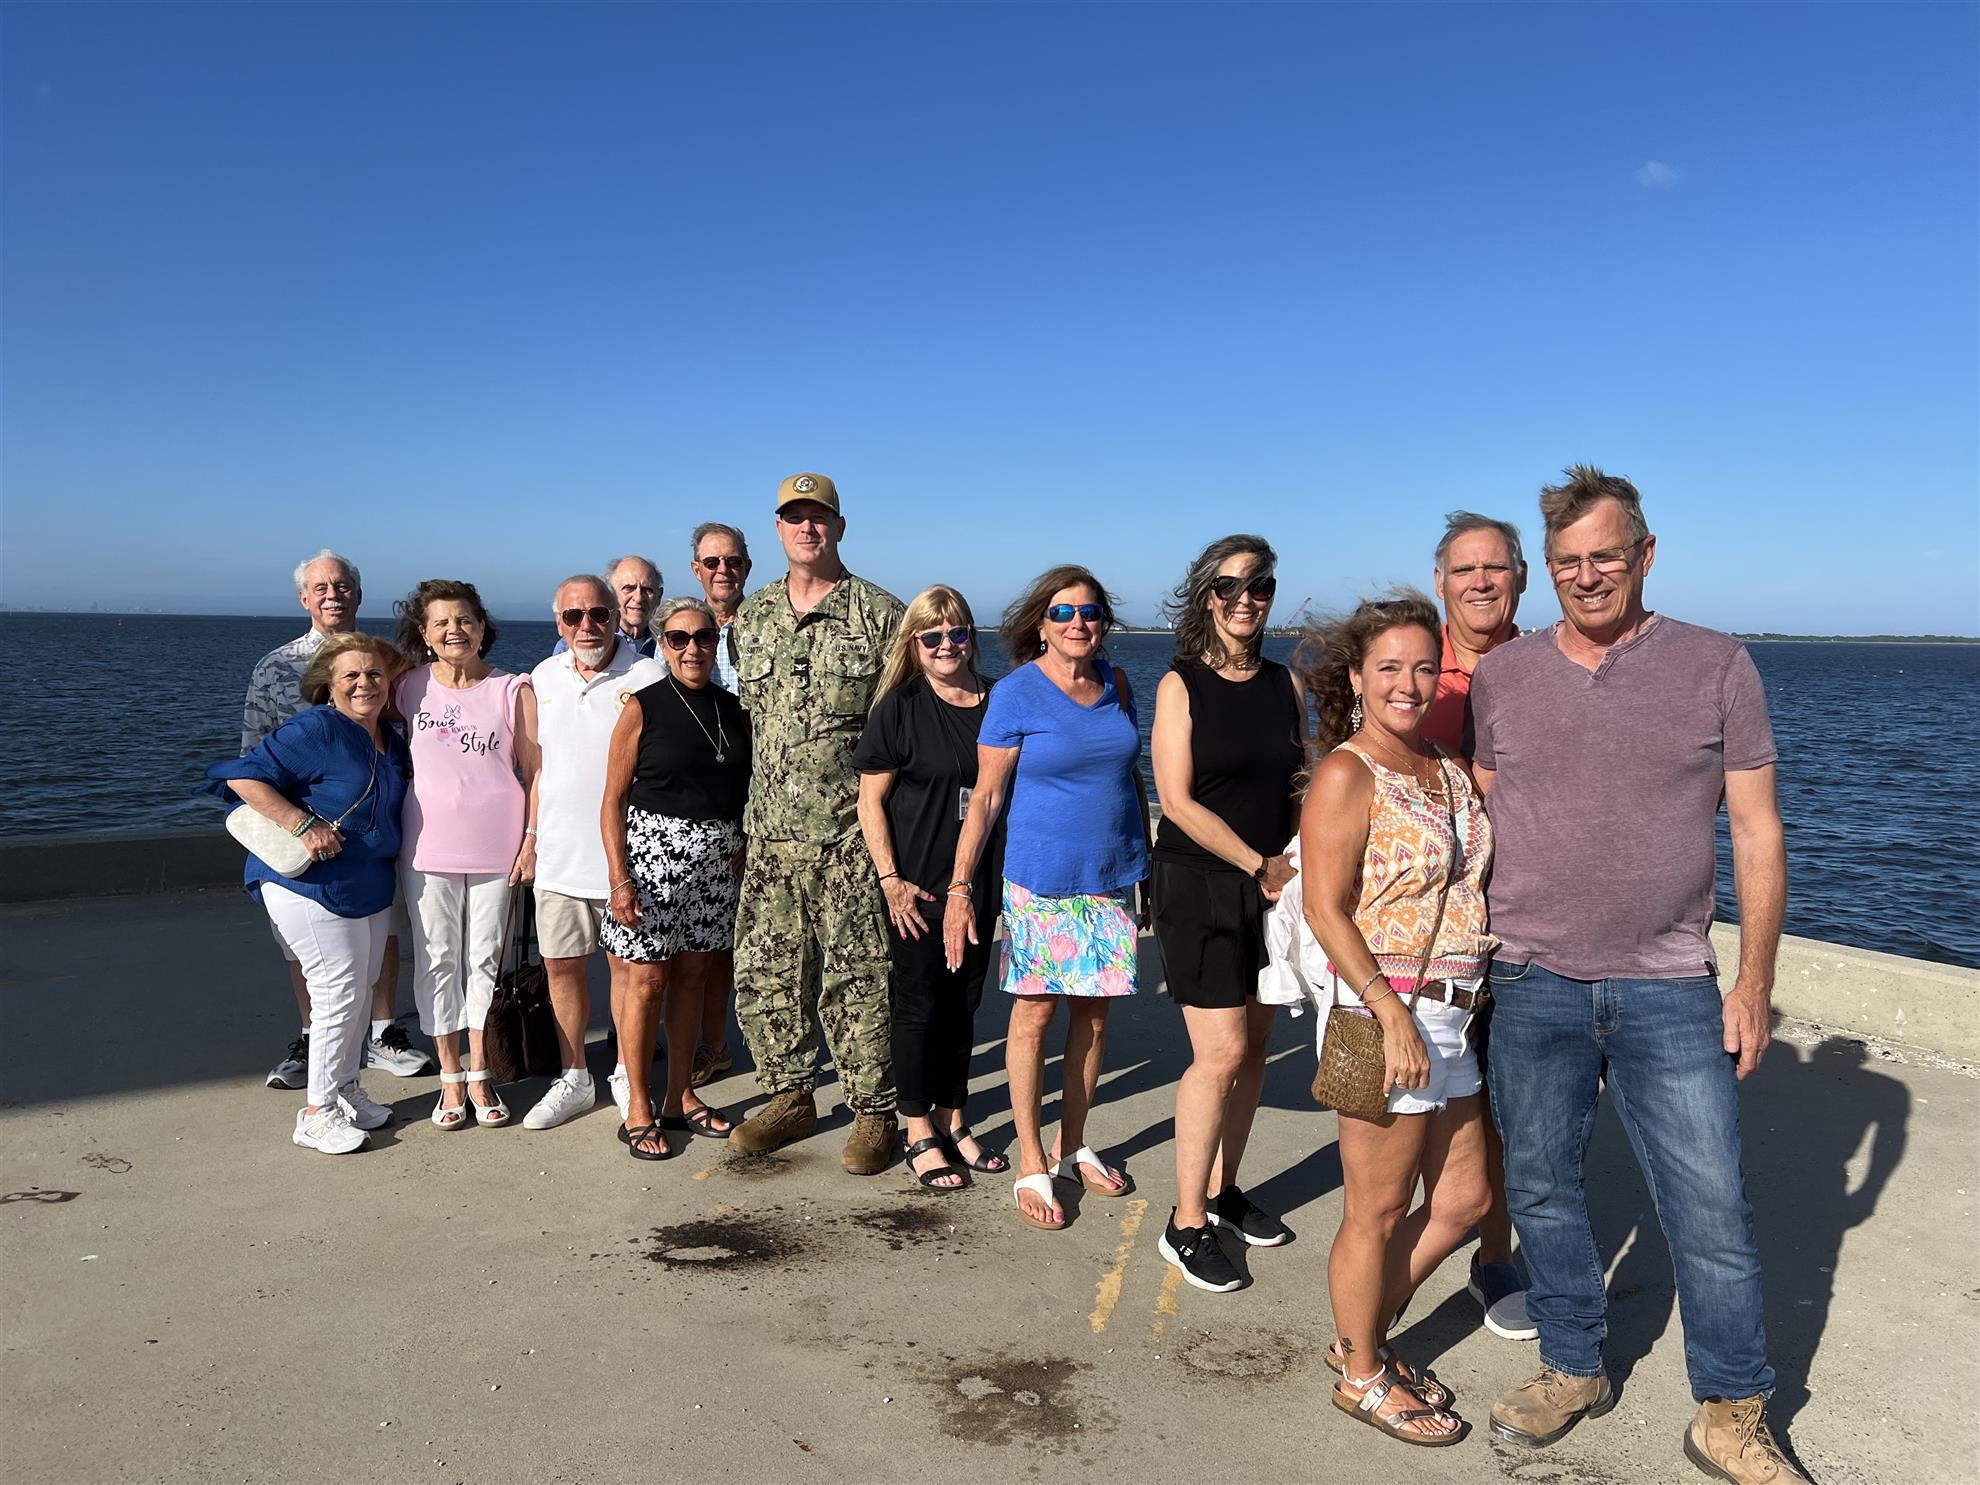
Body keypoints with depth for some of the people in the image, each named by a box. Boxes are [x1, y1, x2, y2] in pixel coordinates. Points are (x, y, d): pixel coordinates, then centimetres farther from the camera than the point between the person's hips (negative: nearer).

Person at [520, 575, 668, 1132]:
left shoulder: (647, 677, -8)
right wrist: (531, 834, 13)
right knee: (561, 964, 11)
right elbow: (540, 766, 16)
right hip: (559, 851, 5)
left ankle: (626, 1076, 22)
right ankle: (574, 1078, 26)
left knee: (626, 966, 5)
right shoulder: (544, 678, 8)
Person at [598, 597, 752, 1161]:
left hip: (716, 860, 5)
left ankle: (681, 1099, 23)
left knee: (693, 976, 11)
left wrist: (743, 855, 10)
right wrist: (619, 877, -13)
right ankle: (637, 1109, 10)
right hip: (652, 849, -4)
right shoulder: (643, 708, -4)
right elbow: (613, 801, -5)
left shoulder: (734, 711, 9)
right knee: (645, 981, -1)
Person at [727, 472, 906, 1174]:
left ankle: (874, 1113, 15)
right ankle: (790, 1097, 27)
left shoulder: (880, 613, -1)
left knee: (856, 978, 0)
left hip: (851, 834, -4)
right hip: (770, 832, 5)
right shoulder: (751, 617, 12)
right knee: (764, 972, 9)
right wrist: (750, 815, 16)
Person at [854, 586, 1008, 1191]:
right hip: (917, 882, -4)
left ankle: (952, 1120, 28)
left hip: (981, 881, 4)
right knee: (917, 1004, 4)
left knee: (964, 1000, 13)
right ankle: (919, 1134, 17)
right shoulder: (900, 706, -7)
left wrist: (1014, 873, 8)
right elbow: (870, 800, -6)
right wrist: (890, 879, -13)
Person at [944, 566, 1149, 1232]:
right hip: (1041, 878, -5)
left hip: (1112, 877, 5)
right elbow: (986, 795, -9)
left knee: (1094, 1010, 11)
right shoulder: (1016, 692, -9)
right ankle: (1031, 1163, 13)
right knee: (1035, 1011, 1)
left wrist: (1149, 866, 14)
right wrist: (960, 885, -13)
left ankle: (1072, 1147, 26)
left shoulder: (1116, 684, 6)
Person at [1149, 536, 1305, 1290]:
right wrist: (1259, 864, -13)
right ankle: (1186, 1224, 4)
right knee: (1222, 1052, -9)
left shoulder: (1285, 684, 8)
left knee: (1254, 1046, 10)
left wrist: (1300, 865, -4)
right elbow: (1178, 801, -11)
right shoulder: (1181, 685, -5)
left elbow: (1302, 783, 12)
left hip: (1272, 885, 5)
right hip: (1199, 887, -5)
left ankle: (1223, 1191, 27)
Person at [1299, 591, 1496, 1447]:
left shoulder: (1449, 769, 10)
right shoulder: (1346, 775, -13)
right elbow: (1325, 909, -18)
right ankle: (1362, 1378, 27)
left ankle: (1364, 1337, 35)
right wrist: (1393, 1013, -22)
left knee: (1462, 1197, 17)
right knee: (1378, 1211, 6)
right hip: (1382, 1008, -8)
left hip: (1453, 1014, 8)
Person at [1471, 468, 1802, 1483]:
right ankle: (1574, 1370, 32)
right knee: (1541, 1187, 12)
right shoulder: (1499, 677, 3)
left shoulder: (1717, 666, 0)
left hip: (1671, 990, -1)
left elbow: (1756, 831, 1)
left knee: (1711, 1209, 3)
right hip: (1533, 984, 2)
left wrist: (1754, 982, -2)